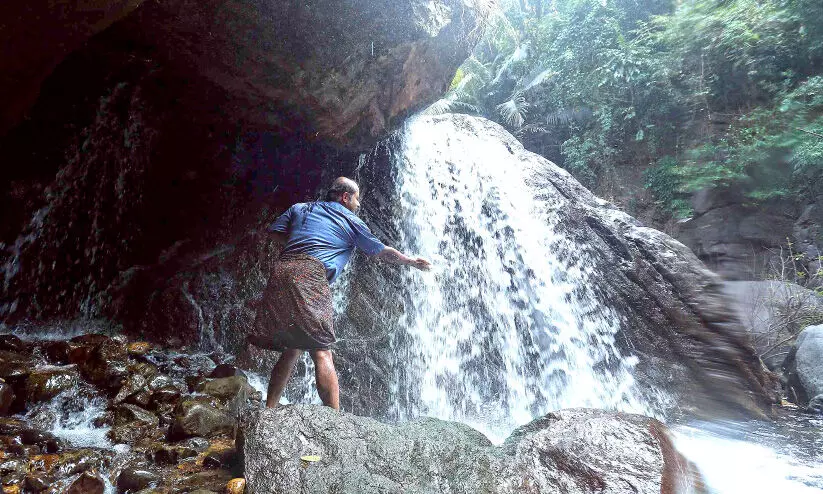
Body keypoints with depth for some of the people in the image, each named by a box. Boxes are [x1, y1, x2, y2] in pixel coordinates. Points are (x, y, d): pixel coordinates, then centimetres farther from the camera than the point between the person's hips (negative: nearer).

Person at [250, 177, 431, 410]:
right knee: (321, 353, -8)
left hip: (280, 270, 6)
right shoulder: (350, 221, 14)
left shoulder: (300, 208, 25)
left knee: (291, 350, 14)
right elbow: (382, 252, 20)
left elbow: (275, 231, 19)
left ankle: (269, 409, 16)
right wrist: (412, 261, 32)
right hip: (310, 275, -6)